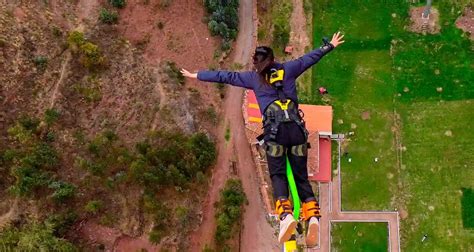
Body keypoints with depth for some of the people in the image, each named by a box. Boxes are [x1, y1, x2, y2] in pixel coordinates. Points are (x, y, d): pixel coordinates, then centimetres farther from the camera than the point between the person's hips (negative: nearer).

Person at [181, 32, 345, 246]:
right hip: (297, 127, 2)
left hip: (274, 129, -2)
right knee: (301, 176, 7)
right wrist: (330, 45, 40)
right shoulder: (288, 69, 17)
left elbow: (225, 76, 19)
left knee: (277, 174, 2)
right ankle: (313, 217, -15)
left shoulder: (254, 77, 14)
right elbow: (310, 57, 26)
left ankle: (285, 215, -23)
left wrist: (196, 75, 29)